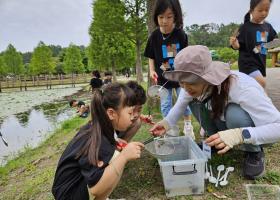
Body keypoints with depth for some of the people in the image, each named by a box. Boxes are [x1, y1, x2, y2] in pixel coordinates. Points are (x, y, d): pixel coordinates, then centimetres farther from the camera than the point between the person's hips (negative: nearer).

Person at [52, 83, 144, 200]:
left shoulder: (100, 127, -5)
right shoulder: (97, 142, -30)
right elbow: (95, 189, -32)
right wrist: (124, 156, -37)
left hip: (80, 180, 9)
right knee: (116, 158, -25)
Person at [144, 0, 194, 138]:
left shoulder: (180, 34, -11)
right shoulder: (154, 36, -9)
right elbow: (151, 56, 2)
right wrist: (152, 71, -10)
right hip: (162, 77, 1)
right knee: (165, 105, 7)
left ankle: (188, 125, 31)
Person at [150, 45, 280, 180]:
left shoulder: (242, 89, -38)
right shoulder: (197, 84, -20)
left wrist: (240, 135, -52)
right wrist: (168, 122, -19)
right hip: (228, 125, 5)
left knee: (235, 113, -37)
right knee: (194, 100, -14)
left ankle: (254, 153, -7)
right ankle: (216, 143, 4)